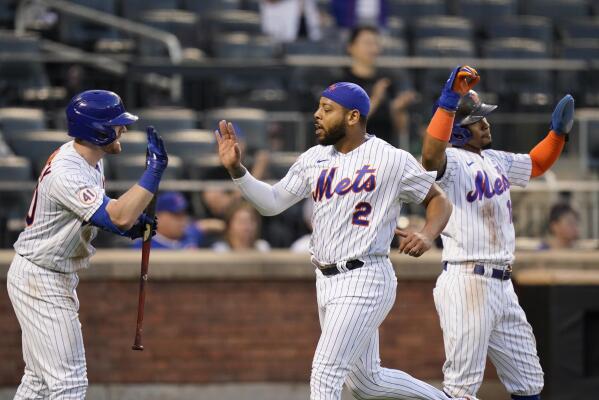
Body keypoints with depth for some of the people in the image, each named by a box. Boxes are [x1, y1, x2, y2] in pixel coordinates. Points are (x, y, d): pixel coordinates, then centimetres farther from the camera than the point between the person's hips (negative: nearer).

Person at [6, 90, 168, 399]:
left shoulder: (89, 158, 3)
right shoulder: (66, 174, -29)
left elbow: (95, 212, 18)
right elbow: (119, 217, -37)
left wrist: (130, 222, -1)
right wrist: (155, 169, -35)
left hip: (58, 278, 11)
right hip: (41, 283, -11)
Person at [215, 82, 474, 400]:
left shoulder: (391, 160, -8)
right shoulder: (315, 159, 9)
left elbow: (439, 200, 1)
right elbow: (271, 203, 7)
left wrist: (427, 235, -19)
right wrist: (236, 169, -6)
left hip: (364, 281, -7)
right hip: (326, 280, 7)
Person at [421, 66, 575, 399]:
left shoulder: (496, 160, 17)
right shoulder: (452, 161, -10)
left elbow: (536, 165, 34)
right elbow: (431, 157, -34)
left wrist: (559, 132, 17)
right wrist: (449, 100, -38)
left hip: (502, 285, 9)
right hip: (467, 283, -9)